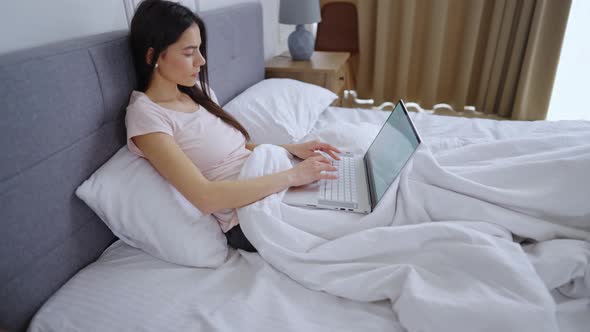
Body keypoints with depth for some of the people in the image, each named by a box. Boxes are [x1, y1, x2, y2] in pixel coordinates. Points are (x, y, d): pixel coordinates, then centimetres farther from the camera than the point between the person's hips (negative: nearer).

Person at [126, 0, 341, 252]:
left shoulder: (197, 90, 9)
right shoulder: (146, 115, -14)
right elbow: (205, 197, -24)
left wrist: (292, 149, 1)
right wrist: (292, 175, -22)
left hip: (275, 187, 7)